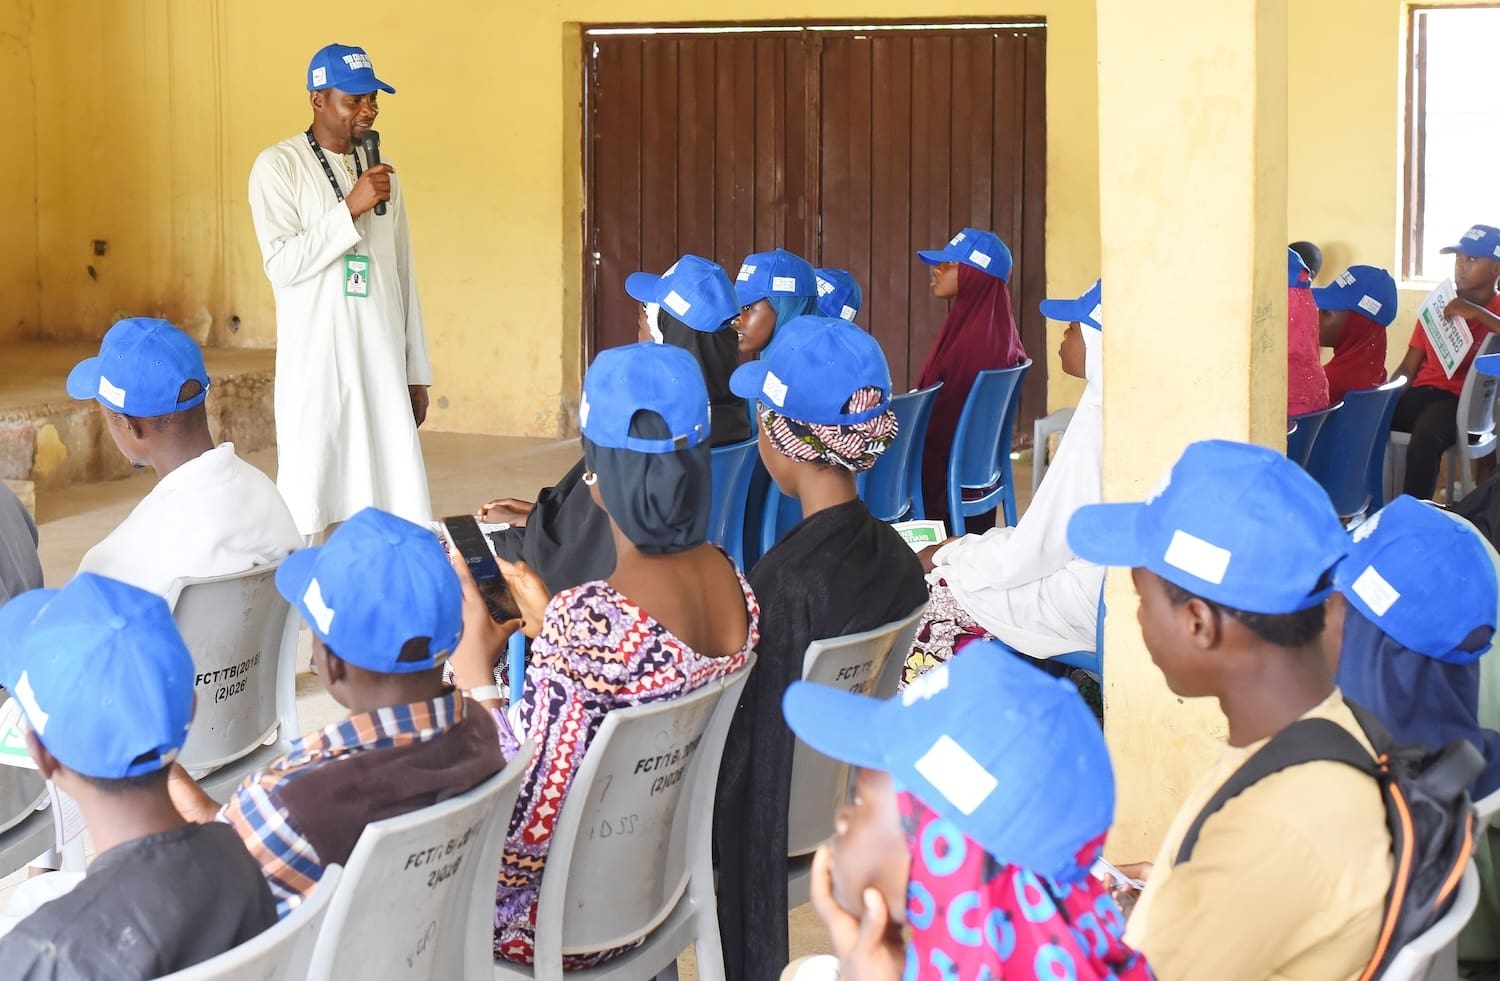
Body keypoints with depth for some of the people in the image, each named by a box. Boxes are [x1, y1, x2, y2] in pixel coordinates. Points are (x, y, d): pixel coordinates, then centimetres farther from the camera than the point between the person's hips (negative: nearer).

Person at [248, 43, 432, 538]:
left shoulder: (381, 172, 13)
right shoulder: (279, 166, -4)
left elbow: (402, 275, 15)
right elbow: (281, 265, -14)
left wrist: (416, 371, 13)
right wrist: (351, 208, -19)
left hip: (382, 360, 5)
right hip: (316, 360, -5)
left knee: (392, 497, 0)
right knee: (306, 497, -3)